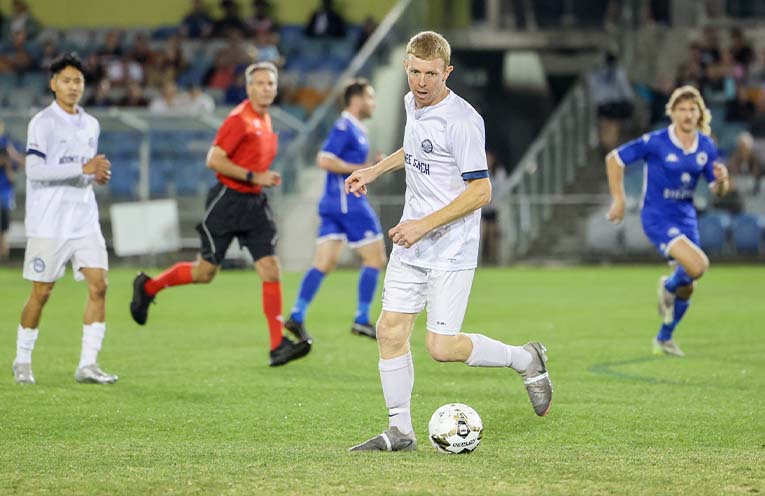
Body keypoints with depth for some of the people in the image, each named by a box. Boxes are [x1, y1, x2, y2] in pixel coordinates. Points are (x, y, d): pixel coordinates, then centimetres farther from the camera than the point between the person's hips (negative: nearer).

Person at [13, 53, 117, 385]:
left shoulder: (90, 125, 14)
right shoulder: (42, 123, -7)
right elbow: (34, 170, -18)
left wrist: (98, 174, 4)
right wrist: (83, 169, -23)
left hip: (85, 222, 5)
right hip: (48, 224, -5)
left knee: (98, 285, -7)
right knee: (41, 293, 1)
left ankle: (88, 364, -4)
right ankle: (22, 361, 18)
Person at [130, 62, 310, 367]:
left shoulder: (265, 119, 12)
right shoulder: (239, 119, -14)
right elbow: (214, 160, -19)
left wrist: (266, 178, 12)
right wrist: (253, 177, -20)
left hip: (255, 203, 7)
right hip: (228, 201, -7)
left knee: (270, 270, -7)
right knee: (204, 272, 2)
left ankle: (278, 346, -9)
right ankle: (147, 287, 27)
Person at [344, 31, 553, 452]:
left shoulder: (461, 121, -20)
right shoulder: (412, 103, 7)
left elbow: (481, 191, -20)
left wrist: (425, 225, -23)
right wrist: (375, 171, 24)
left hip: (451, 251, -8)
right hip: (410, 246, 8)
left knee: (441, 347, -9)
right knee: (390, 331, 1)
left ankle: (526, 360, 14)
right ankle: (399, 431, 11)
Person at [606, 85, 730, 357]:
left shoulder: (706, 146, 0)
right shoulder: (655, 142, -15)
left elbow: (717, 190, 7)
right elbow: (614, 158, -6)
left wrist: (721, 179, -17)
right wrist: (618, 199, -5)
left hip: (686, 218, 6)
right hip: (658, 219, -6)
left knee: (687, 289, 12)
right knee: (698, 265, -26)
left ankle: (664, 338, 36)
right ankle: (668, 286, 9)